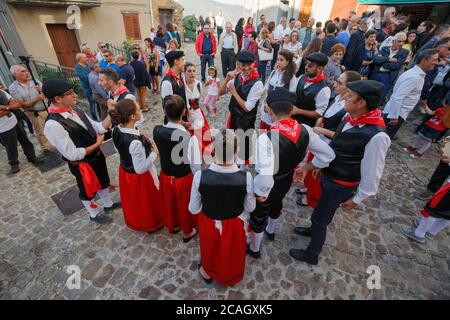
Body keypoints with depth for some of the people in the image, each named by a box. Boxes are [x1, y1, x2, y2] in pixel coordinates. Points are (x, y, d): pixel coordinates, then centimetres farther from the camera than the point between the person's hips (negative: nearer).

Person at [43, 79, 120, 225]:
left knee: (103, 182, 27)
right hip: (82, 165, -7)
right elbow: (73, 154, -27)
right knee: (88, 190, 18)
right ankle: (94, 214, 46)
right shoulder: (53, 125, -29)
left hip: (97, 155, 7)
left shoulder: (76, 111, -6)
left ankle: (108, 205, 53)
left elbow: (99, 128, -1)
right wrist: (97, 144, -18)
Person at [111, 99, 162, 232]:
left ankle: (134, 221, 58)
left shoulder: (116, 130, -13)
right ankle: (150, 223, 48)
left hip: (124, 171, 8)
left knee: (132, 200, 31)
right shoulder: (135, 142, -38)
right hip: (139, 177, -7)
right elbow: (141, 168, -30)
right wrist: (155, 152, -20)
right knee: (145, 201, 21)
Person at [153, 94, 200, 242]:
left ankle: (173, 226, 58)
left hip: (165, 176, 4)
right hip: (184, 179, -3)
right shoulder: (190, 137, -31)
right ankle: (187, 232, 50)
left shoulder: (157, 130, -18)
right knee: (184, 206, 23)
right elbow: (195, 166, -24)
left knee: (169, 203, 30)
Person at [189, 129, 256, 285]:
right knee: (232, 253, 33)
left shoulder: (200, 176, -29)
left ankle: (208, 273, 64)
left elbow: (193, 209, -14)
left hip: (209, 224, 0)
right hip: (235, 225, 1)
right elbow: (250, 207, -11)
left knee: (210, 250, 33)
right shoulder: (246, 177, -29)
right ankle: (231, 277, 63)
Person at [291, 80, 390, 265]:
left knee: (320, 216, 10)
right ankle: (314, 230, 59)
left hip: (340, 185, -7)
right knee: (323, 209, 29)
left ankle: (311, 254, 35)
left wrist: (357, 199, -12)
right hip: (329, 175, 7)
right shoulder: (350, 119, -8)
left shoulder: (376, 136, -31)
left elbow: (372, 172, -23)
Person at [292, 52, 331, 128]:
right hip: (292, 119, 6)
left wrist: (299, 111, -20)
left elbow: (320, 114, -17)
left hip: (305, 125, -6)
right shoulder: (301, 78, -1)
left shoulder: (323, 89, -20)